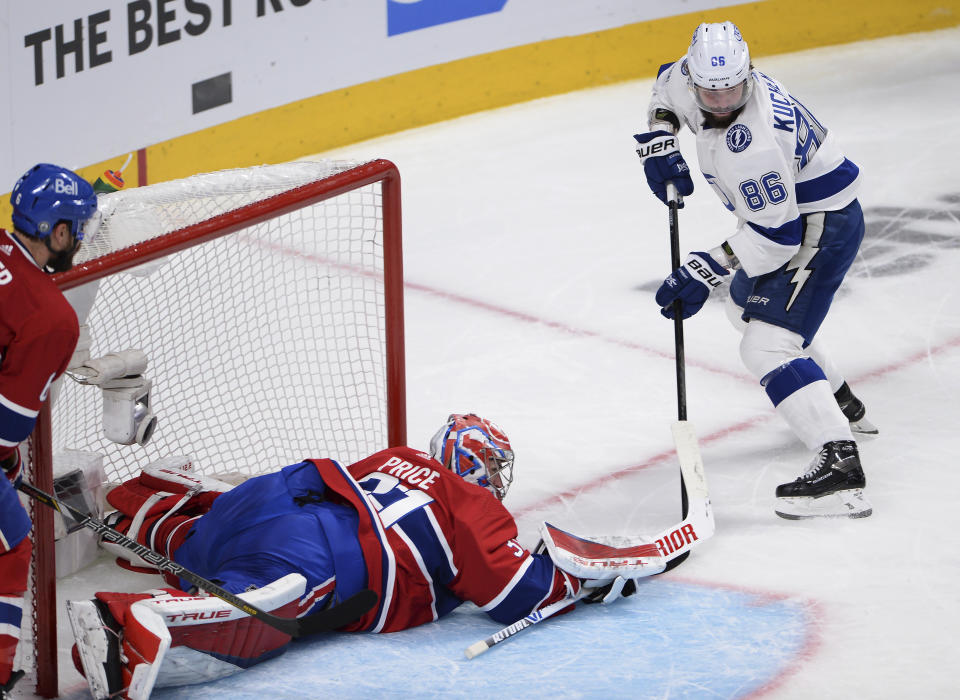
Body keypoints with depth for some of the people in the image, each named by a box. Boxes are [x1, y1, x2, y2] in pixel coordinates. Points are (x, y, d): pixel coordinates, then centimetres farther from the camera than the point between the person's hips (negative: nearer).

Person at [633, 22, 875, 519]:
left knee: (767, 345, -22)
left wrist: (706, 272, -27)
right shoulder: (694, 78, -9)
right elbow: (666, 85, 17)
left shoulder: (752, 144, -35)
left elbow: (775, 234, -31)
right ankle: (841, 407, 44)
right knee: (747, 307, 29)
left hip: (820, 225, -11)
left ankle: (839, 465, -32)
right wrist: (658, 141, 1)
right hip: (788, 213, 11)